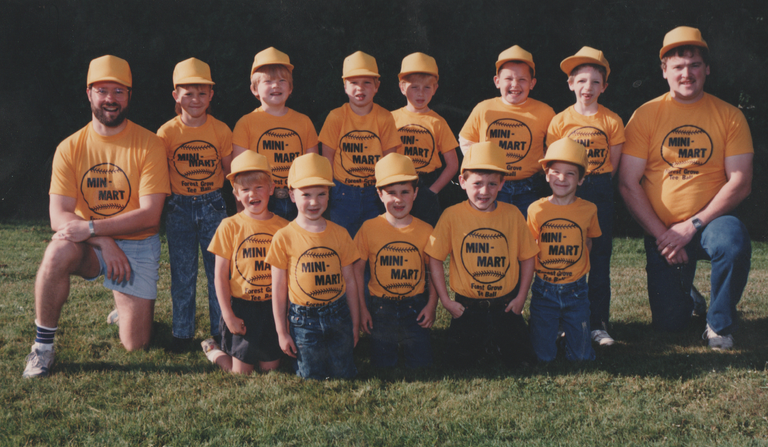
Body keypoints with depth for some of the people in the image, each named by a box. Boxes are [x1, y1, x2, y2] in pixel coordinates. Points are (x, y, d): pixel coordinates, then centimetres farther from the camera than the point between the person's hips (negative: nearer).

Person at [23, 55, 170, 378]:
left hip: (138, 245, -1)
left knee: (135, 344, -5)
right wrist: (104, 243, -24)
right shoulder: (70, 148, -4)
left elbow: (150, 215, -16)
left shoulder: (149, 145, -10)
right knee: (58, 251, -35)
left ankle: (125, 305, 32)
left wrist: (91, 227, -24)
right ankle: (43, 345, -17)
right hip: (89, 246, 1)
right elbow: (59, 217, -9)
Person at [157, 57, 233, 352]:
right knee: (182, 275, 6)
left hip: (213, 206, 1)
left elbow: (230, 170, 8)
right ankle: (182, 333, 18)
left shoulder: (220, 130, -2)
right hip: (179, 208, 0)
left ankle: (221, 331, 17)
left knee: (219, 270, 4)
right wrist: (162, 203, -5)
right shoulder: (167, 132, -5)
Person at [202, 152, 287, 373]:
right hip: (241, 308, -2)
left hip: (272, 308, 2)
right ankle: (213, 350, 30)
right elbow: (220, 275, -4)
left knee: (270, 368, 9)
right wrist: (228, 316, -8)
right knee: (241, 373, 2)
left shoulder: (283, 227, -1)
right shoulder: (230, 226, -6)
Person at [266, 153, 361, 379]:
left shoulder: (339, 234, 2)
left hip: (338, 316, 2)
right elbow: (278, 290, -2)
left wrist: (355, 324, 9)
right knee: (311, 378, 2)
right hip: (303, 321, -2)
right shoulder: (284, 238, -7)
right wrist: (282, 332, -1)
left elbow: (349, 281, 8)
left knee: (344, 375, 6)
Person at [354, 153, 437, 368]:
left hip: (415, 307, 1)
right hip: (380, 308, -1)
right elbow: (357, 270, 0)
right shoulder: (369, 228, -4)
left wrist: (431, 305, -4)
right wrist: (362, 308, -2)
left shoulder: (425, 230, -2)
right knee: (382, 366, 5)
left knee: (421, 365, 3)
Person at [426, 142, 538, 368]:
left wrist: (521, 297, 0)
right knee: (461, 360, -7)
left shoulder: (512, 215, -4)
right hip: (467, 306, -1)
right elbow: (434, 258, -4)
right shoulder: (452, 216, -8)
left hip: (506, 305, 1)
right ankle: (479, 341, 27)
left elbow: (527, 256, 5)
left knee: (521, 359, -3)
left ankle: (497, 340, 30)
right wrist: (445, 300, -6)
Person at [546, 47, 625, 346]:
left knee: (600, 257, 2)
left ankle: (598, 324, 7)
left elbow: (613, 164, 4)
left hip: (601, 192, 0)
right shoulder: (560, 121, 1)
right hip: (567, 193, 0)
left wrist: (596, 183, -3)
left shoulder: (612, 121, 2)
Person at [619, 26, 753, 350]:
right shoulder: (646, 115, -2)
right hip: (662, 232, 1)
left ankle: (720, 325, -10)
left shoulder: (729, 116, -1)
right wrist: (661, 235, -13)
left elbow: (740, 183, -6)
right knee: (669, 322, -2)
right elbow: (628, 184, -5)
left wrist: (693, 225, -16)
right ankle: (686, 294, 37)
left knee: (734, 241, -35)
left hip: (710, 222, 0)